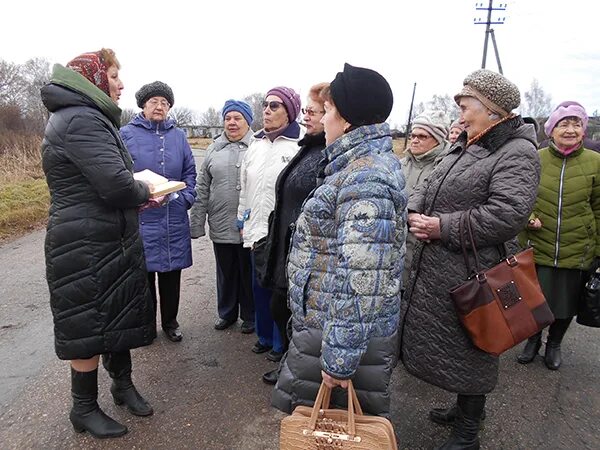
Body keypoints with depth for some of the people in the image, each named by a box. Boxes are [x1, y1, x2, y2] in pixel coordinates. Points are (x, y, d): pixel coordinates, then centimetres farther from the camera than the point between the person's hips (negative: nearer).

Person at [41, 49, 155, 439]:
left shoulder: (92, 118, 15)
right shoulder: (81, 121, -19)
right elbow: (116, 184, -29)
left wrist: (138, 194, 3)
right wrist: (144, 192, -8)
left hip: (112, 240, 10)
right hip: (87, 246, -10)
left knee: (119, 313, 19)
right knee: (88, 325, 5)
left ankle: (123, 384, 37)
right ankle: (85, 409, 24)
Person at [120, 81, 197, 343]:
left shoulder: (178, 135, 11)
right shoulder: (127, 134, 1)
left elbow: (190, 172, 12)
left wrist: (186, 197, -3)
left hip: (174, 219, 3)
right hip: (141, 218, -3)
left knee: (172, 273, 12)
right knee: (144, 272, 7)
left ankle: (170, 322, 29)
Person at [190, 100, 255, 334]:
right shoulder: (214, 150, 8)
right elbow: (202, 189, 8)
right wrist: (196, 224, 4)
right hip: (221, 226, 4)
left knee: (248, 274, 11)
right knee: (225, 273, 18)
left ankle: (249, 316, 30)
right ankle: (226, 313, 37)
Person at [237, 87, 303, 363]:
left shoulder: (301, 144, -9)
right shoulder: (256, 144, 12)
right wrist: (242, 221, 15)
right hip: (257, 231, 6)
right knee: (260, 286, 16)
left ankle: (281, 343, 25)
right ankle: (265, 336, 35)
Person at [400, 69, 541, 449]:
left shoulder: (517, 153, -14)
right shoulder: (466, 146, 14)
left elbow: (507, 215, -26)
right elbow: (429, 186, 16)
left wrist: (443, 227, -22)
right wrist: (415, 212, -5)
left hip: (471, 275, -9)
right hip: (434, 269, 9)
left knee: (469, 350, 6)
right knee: (442, 342, 21)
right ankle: (464, 410, 44)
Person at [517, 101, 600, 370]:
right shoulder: (535, 160, -6)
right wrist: (528, 218, -13)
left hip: (577, 253, 1)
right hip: (537, 247, 0)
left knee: (567, 305, 17)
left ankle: (554, 344, 44)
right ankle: (533, 340, 41)